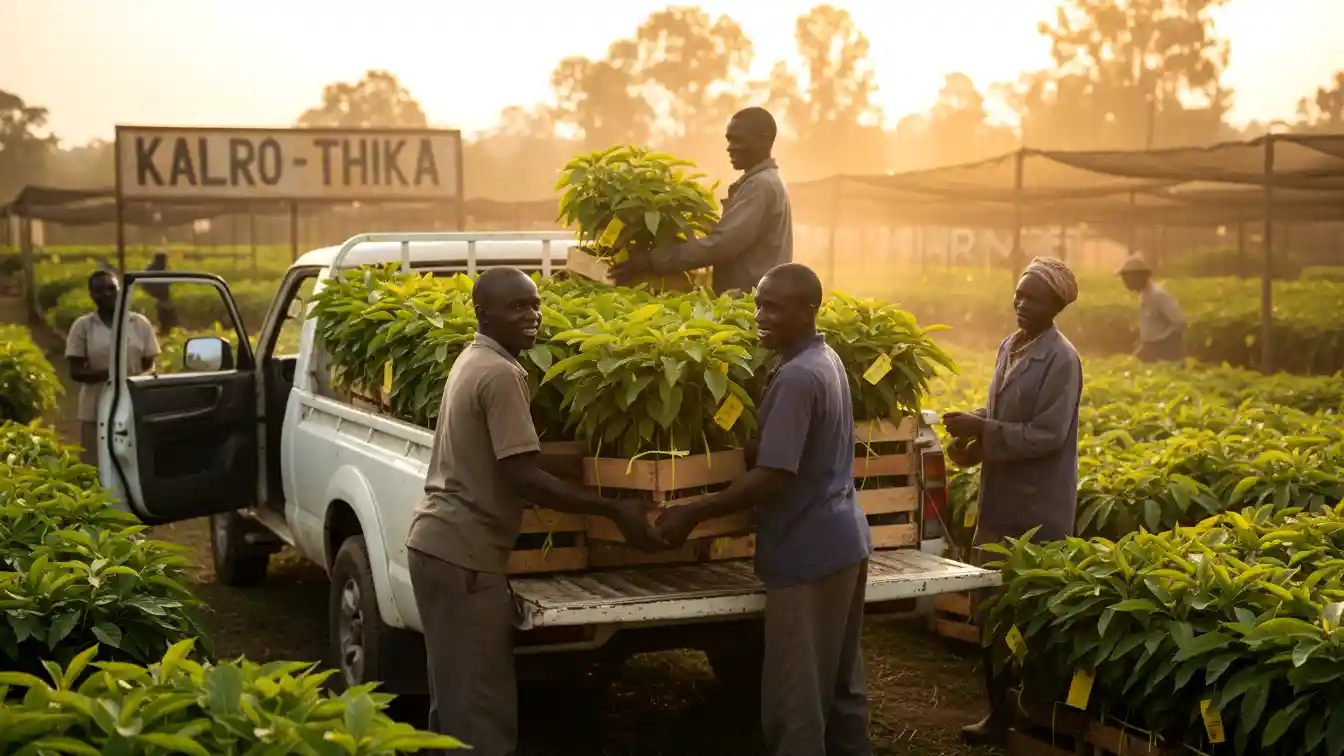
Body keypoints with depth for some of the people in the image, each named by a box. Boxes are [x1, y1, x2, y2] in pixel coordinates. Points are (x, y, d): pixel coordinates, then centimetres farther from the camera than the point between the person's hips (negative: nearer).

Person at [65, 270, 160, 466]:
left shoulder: (141, 323, 6)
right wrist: (106, 374, -20)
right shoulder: (82, 327, 2)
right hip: (96, 413, -1)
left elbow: (150, 366, 10)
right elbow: (75, 372, -2)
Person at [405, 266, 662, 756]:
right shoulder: (501, 374, -17)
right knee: (482, 707, -4)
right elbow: (524, 479, -22)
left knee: (455, 696, 19)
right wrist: (616, 511, -19)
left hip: (438, 542, 10)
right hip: (463, 553, -10)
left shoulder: (474, 361, 14)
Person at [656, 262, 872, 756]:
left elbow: (771, 477, -23)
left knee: (795, 697, -2)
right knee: (840, 683, 18)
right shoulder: (827, 361, 11)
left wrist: (693, 513, -17)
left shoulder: (796, 377, -20)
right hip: (844, 542, 10)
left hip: (808, 552, -10)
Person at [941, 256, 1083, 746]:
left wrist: (981, 432, -21)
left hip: (1037, 510, -8)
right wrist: (973, 434, -2)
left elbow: (1048, 434, -19)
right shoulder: (1009, 347, 10)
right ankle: (1001, 710, 22)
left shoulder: (1061, 359, -14)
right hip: (1000, 502, 8)